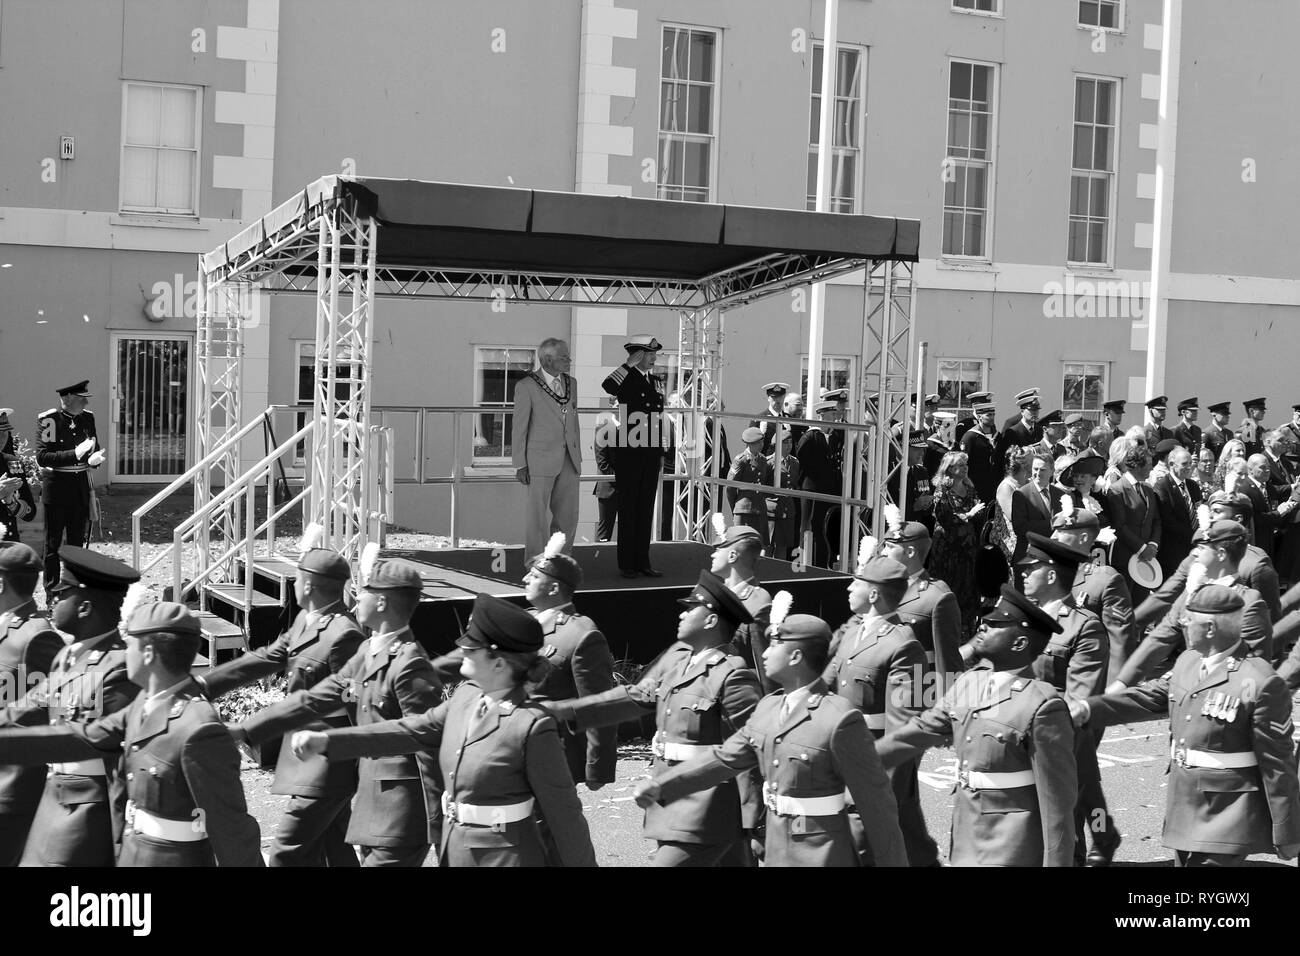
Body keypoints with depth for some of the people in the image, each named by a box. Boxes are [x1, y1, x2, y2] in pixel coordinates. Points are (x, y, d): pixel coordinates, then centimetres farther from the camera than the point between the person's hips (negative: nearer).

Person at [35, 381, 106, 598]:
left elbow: (94, 450, 14)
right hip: (56, 487, -5)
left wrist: (95, 458, -10)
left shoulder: (88, 418, 5)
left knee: (77, 540, 13)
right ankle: (52, 591, 10)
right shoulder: (48, 420, -12)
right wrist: (75, 454, -26)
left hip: (81, 487, 5)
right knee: (53, 542, 3)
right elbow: (41, 457, -18)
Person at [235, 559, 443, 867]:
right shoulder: (367, 653, 10)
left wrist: (441, 829, -16)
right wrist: (244, 730, 9)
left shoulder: (409, 666, -18)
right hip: (373, 803, 9)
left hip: (401, 818, -9)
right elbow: (315, 699, 13)